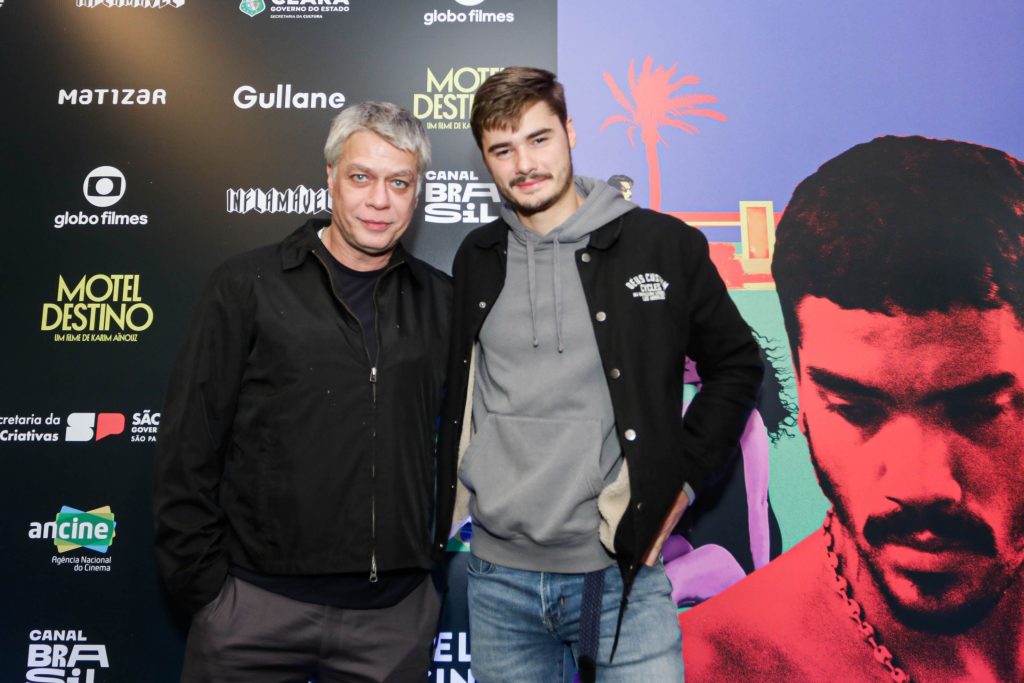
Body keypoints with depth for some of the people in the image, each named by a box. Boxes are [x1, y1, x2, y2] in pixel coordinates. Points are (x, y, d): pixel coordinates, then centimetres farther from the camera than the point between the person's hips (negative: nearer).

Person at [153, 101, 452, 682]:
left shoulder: (441, 301, 3)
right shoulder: (248, 286, -4)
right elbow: (189, 445, -3)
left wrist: (434, 541, 4)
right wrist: (201, 580, -4)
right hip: (257, 601, -1)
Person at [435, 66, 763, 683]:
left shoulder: (663, 244, -4)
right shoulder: (477, 260, 6)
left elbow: (737, 365, 6)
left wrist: (682, 477, -1)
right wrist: (447, 500, 11)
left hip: (621, 573, -3)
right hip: (499, 576, 3)